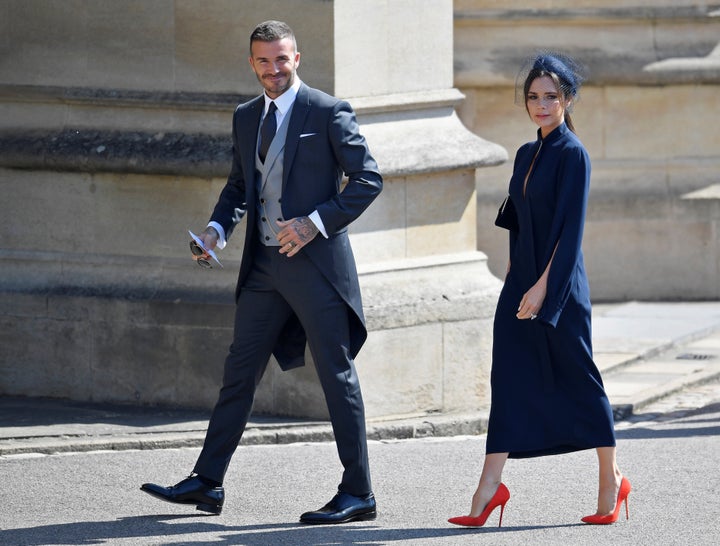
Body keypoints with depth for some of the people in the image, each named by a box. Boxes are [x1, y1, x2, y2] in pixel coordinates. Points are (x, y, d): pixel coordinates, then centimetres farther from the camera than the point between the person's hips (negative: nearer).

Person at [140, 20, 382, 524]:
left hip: (315, 260, -7)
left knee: (337, 374, -2)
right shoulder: (246, 118, 14)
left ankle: (358, 494, 3)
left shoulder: (328, 112, -6)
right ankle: (207, 483, 15)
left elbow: (368, 178, -8)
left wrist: (316, 221, -17)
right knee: (240, 371, 9)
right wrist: (218, 228, 4)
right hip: (264, 264, 7)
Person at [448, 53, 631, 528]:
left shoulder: (573, 155, -10)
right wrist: (516, 276, 17)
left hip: (559, 283, -7)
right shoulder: (528, 154, 13)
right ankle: (490, 486, -6)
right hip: (522, 277, 7)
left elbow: (571, 227, -15)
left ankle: (612, 480, 17)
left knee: (578, 377, 3)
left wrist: (544, 284, -20)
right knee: (508, 377, -1)